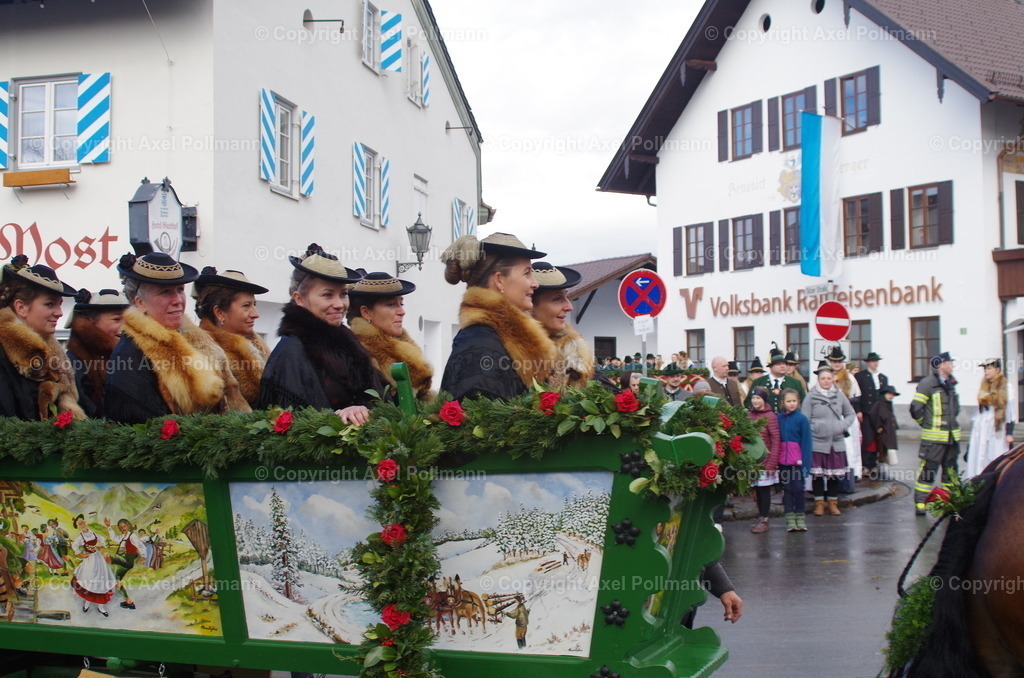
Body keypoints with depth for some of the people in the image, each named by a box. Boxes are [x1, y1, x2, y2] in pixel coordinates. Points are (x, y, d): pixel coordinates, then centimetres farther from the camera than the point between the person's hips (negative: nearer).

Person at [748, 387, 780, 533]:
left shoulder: (770, 416, -9)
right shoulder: (749, 415, 6)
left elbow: (775, 441, -10)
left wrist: (772, 463, -13)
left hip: (765, 461, -5)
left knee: (764, 490, 2)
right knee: (757, 490, 11)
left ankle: (764, 520, 10)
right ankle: (761, 519, 20)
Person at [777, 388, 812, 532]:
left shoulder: (802, 419, -6)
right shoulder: (779, 418, 2)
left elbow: (807, 442, -6)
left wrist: (805, 463, -11)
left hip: (797, 460, -3)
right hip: (783, 460, 3)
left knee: (798, 488, 4)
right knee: (786, 489, 8)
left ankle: (800, 517, 16)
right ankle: (790, 518, 15)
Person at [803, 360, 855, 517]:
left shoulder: (839, 395, 7)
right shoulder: (811, 397, -1)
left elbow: (850, 414, 16)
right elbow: (804, 420, -1)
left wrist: (843, 426, 0)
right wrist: (809, 434, -9)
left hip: (837, 442, 3)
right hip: (817, 442, -2)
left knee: (835, 473, 6)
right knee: (817, 473, 1)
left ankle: (833, 502, 17)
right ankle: (819, 503, 12)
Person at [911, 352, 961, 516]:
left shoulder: (951, 383, 11)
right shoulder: (927, 384, -13)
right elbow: (915, 408, -13)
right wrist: (927, 424, -1)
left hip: (952, 436, 8)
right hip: (934, 437, -8)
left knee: (950, 470, 14)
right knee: (928, 470, -8)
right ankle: (920, 503, -3)